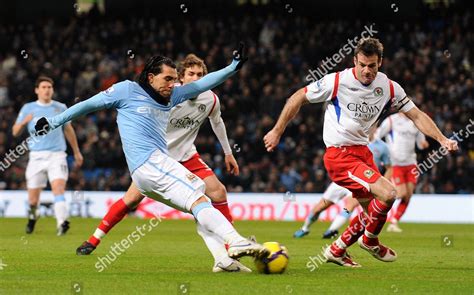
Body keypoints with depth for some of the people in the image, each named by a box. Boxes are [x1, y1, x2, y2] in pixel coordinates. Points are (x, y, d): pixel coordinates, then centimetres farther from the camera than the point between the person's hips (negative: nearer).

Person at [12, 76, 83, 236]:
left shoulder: (60, 108, 9)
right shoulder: (28, 109, 6)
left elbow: (68, 130, 22)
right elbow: (15, 132, 8)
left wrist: (76, 152, 26)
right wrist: (24, 122, -13)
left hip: (57, 155, 0)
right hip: (37, 156, 0)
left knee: (58, 187, -24)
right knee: (33, 199, 3)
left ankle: (61, 223, -34)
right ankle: (33, 216, 35)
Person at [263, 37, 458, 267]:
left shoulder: (389, 88, 0)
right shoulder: (337, 81, -15)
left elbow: (416, 115, 7)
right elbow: (297, 98, -5)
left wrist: (442, 139, -5)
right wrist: (277, 132, -3)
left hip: (362, 151, 7)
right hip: (339, 155, -7)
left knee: (374, 210, 11)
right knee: (387, 193, -20)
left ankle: (337, 250, 29)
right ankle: (369, 240, 7)